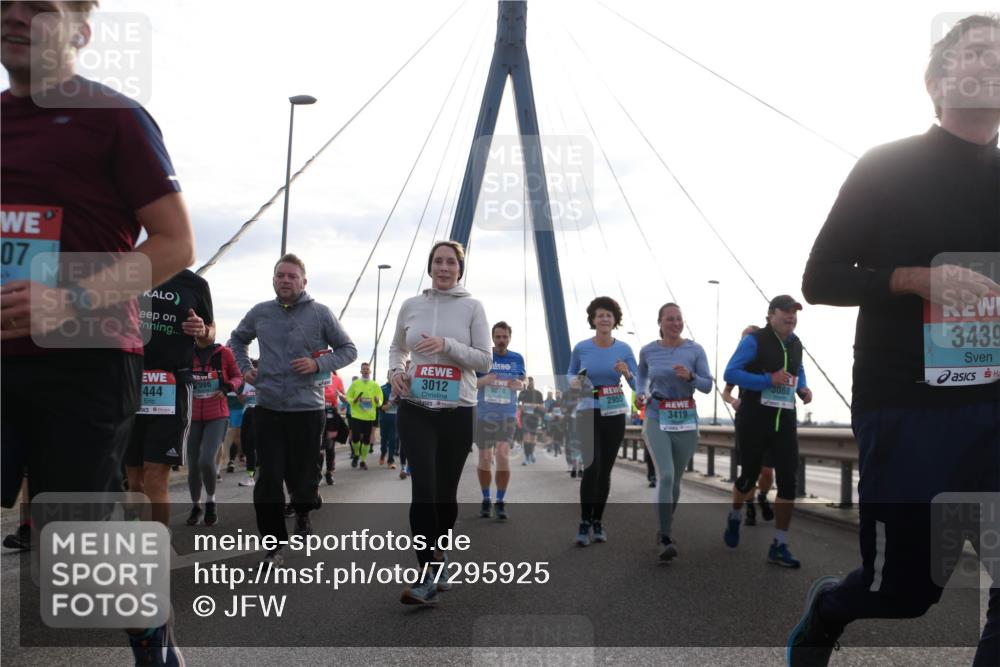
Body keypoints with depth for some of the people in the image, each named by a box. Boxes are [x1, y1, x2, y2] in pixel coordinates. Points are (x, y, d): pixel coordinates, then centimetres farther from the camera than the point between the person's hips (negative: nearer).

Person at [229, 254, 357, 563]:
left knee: (303, 476, 7)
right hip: (268, 409, 2)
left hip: (307, 409, -1)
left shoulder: (320, 313, -1)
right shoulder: (260, 313, 7)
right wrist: (244, 367, 10)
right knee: (269, 479, -3)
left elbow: (348, 349, 4)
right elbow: (237, 339, 27)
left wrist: (319, 364, -11)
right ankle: (274, 543, 9)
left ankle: (302, 515, 40)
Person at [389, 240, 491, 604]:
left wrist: (447, 345, -18)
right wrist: (395, 371, -1)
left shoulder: (472, 307, 1)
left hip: (458, 411, 0)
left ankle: (437, 552, 34)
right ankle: (428, 576, -11)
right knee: (424, 487, -13)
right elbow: (396, 348, 21)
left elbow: (485, 359, -3)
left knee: (446, 490, 9)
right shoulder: (410, 305, 7)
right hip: (415, 409, 0)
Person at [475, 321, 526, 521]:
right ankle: (486, 500, 24)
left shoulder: (517, 358, 4)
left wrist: (518, 384, -10)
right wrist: (483, 380, -22)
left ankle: (501, 502, -4)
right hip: (484, 413, 0)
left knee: (503, 454, -16)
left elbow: (521, 381, 15)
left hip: (507, 414, 0)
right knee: (485, 458, 6)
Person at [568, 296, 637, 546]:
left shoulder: (624, 349, -3)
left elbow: (638, 385, -1)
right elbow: (571, 372, 11)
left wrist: (627, 373, -21)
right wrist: (574, 381, -11)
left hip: (615, 414, 2)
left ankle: (597, 521, 21)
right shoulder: (581, 348, -5)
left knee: (605, 469, 7)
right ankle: (584, 523, -5)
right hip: (588, 412, -2)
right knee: (592, 466, -15)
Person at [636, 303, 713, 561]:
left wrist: (690, 376, -22)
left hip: (686, 422, 1)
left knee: (675, 480, 13)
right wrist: (640, 394, 1)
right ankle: (666, 540, -16)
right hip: (657, 420, -1)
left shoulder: (695, 350, -3)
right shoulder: (648, 351, 1)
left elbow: (707, 386, -2)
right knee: (666, 477, -19)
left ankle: (665, 526, 38)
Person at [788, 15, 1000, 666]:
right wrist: (918, 278, -19)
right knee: (905, 586, 3)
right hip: (907, 407, -4)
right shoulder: (887, 167, -1)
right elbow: (820, 279, -5)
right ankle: (827, 606, 36)